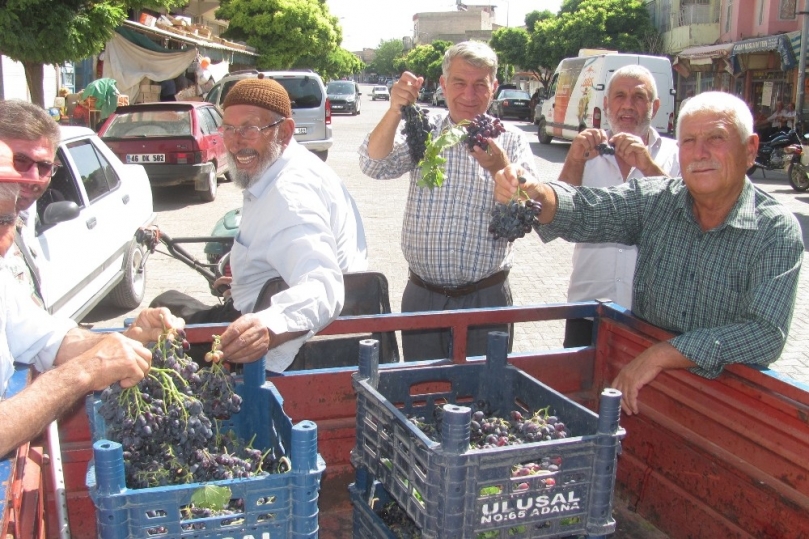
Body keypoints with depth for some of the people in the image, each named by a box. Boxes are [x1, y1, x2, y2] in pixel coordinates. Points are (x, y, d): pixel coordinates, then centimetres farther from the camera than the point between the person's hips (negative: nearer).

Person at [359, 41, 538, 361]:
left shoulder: (511, 141, 0)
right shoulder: (424, 131, 4)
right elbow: (375, 166, -11)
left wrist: (499, 169, -32)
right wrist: (395, 111, -26)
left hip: (485, 299, -1)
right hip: (422, 296, 1)